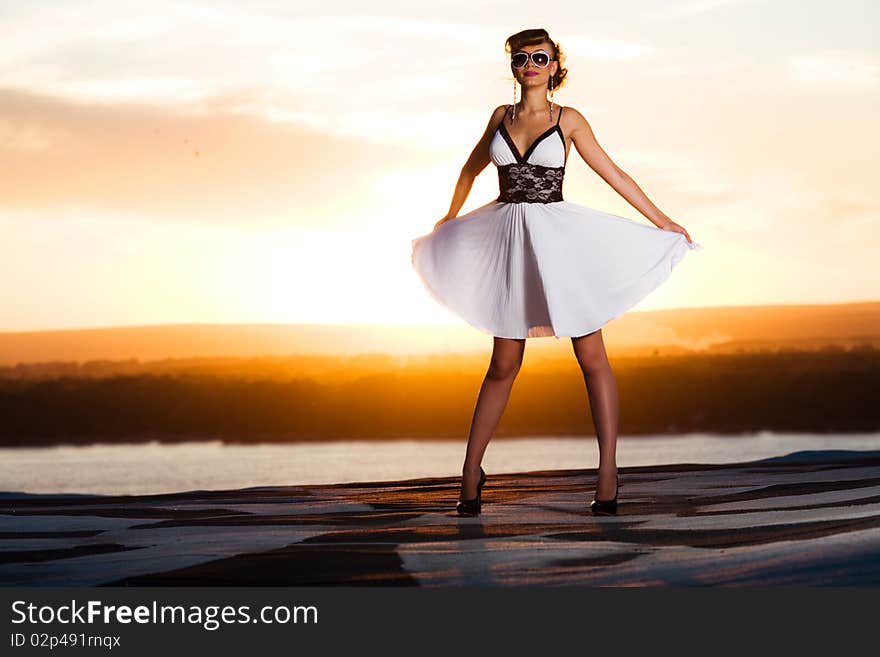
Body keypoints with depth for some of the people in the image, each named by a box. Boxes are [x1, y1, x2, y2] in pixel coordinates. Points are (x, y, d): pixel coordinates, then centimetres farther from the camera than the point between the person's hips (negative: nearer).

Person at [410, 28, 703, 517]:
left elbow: (614, 175, 5)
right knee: (504, 364, 4)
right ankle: (472, 470, 13)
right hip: (511, 241, 2)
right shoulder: (502, 116, 10)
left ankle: (608, 472, -1)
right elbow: (472, 168, 26)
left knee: (592, 358, -4)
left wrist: (662, 220, 5)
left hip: (560, 238, -2)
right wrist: (449, 219, 35)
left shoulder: (568, 120, 1)